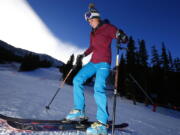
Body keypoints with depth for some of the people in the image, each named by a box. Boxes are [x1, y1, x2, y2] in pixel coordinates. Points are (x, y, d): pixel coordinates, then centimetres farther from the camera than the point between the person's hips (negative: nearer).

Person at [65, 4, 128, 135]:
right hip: (93, 62, 8)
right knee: (77, 80, 0)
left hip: (104, 63, -8)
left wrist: (121, 36, -30)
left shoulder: (107, 27, -1)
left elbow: (125, 38, -8)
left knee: (99, 88, -25)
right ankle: (79, 110, 6)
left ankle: (102, 124, -22)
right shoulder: (92, 33, 19)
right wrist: (84, 55, 21)